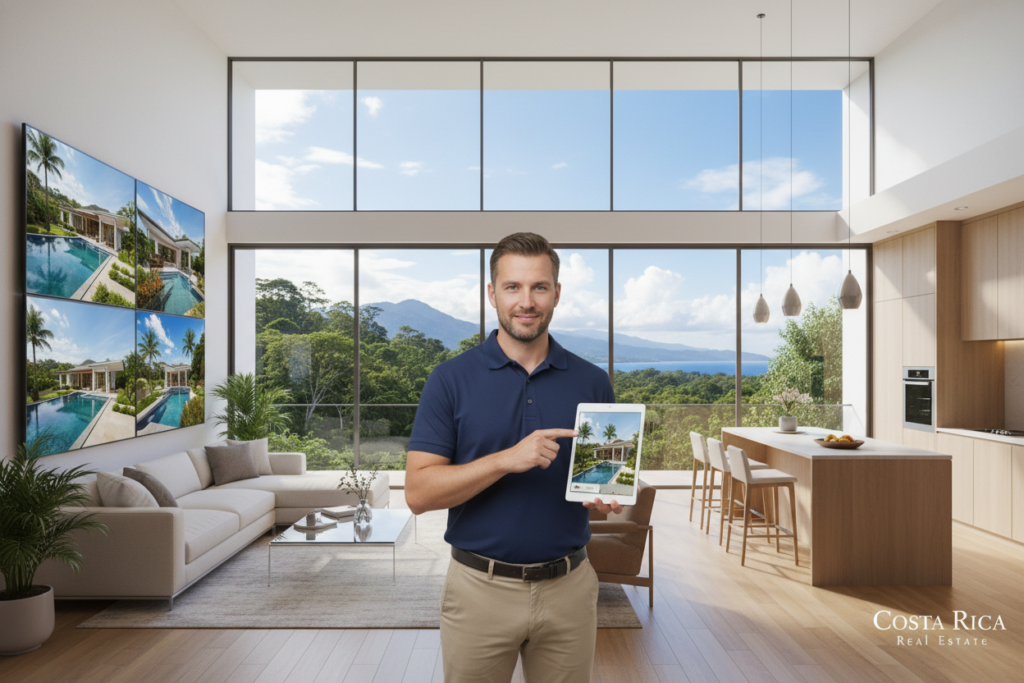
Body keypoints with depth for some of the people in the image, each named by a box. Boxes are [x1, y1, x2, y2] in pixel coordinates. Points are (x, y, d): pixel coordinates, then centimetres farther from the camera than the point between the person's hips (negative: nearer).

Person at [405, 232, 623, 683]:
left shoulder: (592, 381, 0)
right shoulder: (450, 379, -7)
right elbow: (418, 493, -12)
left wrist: (607, 498, -14)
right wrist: (508, 459, -23)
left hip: (568, 588, 2)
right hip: (480, 589, -1)